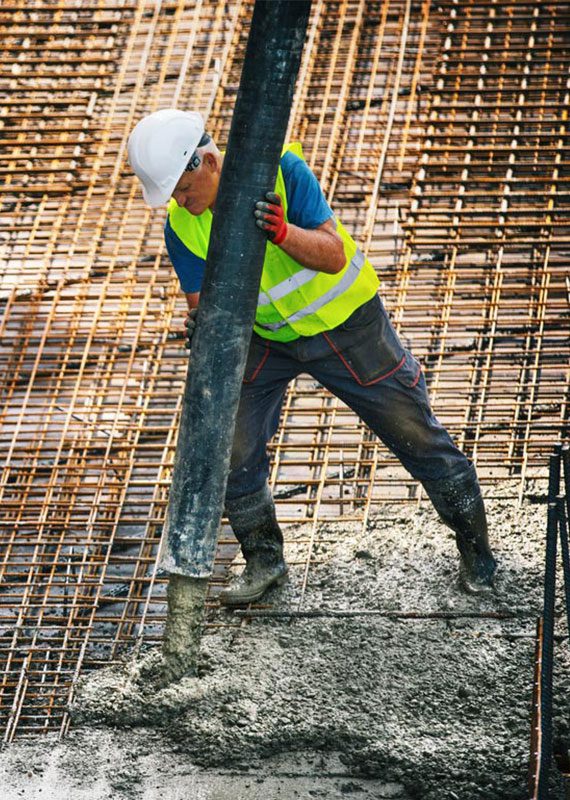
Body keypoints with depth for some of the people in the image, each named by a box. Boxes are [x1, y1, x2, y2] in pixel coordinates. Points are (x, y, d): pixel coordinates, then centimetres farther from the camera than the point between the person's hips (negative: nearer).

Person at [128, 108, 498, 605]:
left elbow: (334, 256, -31)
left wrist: (282, 232, -50)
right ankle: (264, 562, 14)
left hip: (344, 321, -3)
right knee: (232, 448, -7)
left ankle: (476, 551, 22)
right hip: (265, 336, 3)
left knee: (414, 432, 4)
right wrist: (202, 322, -38)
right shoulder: (182, 225, -16)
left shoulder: (279, 168, -28)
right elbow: (202, 298, -14)